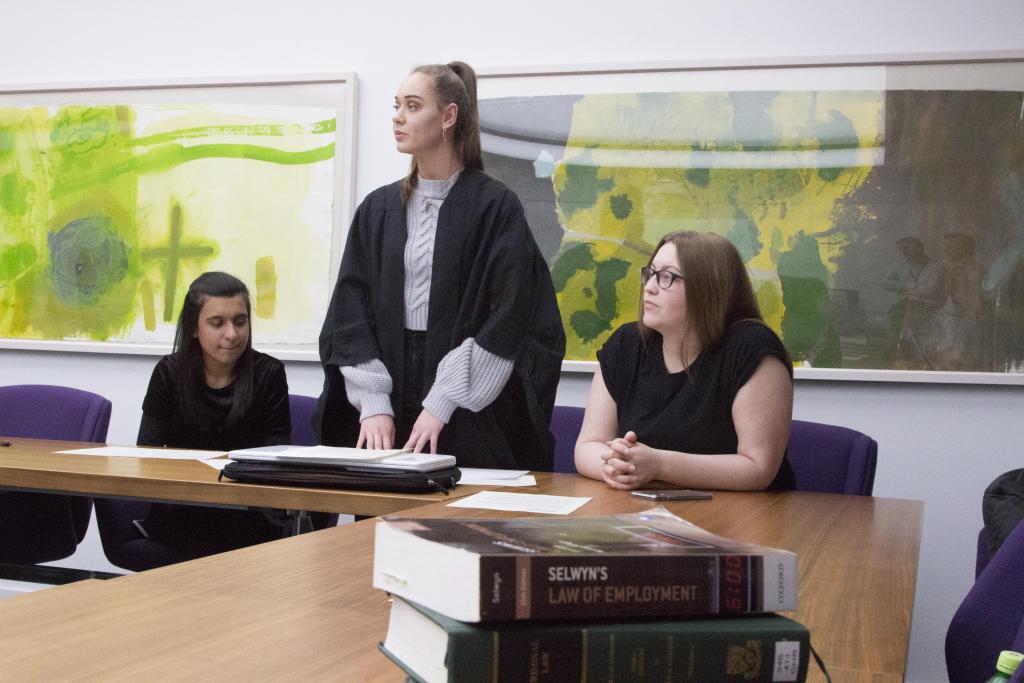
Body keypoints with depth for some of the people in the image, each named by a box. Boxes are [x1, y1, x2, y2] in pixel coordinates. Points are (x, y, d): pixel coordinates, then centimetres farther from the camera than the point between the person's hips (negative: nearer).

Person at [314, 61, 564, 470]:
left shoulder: (494, 207, -5)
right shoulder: (378, 208, 9)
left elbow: (504, 319, -10)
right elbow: (350, 311, 4)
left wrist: (440, 404, -15)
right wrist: (373, 403, -8)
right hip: (391, 391, 4)